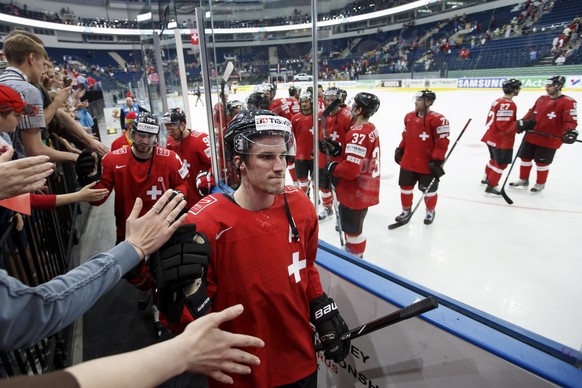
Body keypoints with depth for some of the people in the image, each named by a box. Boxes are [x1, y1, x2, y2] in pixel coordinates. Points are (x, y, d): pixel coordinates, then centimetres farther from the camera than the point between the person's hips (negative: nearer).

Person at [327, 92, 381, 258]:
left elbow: (350, 169, -29)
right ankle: (350, 249, 47)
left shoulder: (358, 134, -26)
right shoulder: (371, 129, 6)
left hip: (355, 193, -10)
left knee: (352, 229, 7)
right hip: (365, 189, 10)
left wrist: (333, 168, -11)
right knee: (352, 225, 27)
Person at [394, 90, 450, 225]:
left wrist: (437, 161, -20)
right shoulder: (409, 117, 5)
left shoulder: (438, 119, -17)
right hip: (408, 162, 6)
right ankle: (406, 211, 35)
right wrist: (400, 150, 17)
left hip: (427, 164, -5)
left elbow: (442, 142, -18)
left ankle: (430, 212, 37)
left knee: (429, 190, 12)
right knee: (405, 187, 14)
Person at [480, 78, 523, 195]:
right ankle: (492, 186, 5)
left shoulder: (498, 101, 9)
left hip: (492, 137, 10)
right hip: (502, 140, -10)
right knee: (501, 163, 0)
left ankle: (486, 178, 41)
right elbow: (504, 125, -27)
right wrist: (520, 125, -25)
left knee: (495, 159, 26)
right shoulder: (508, 104, -21)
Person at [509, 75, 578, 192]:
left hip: (550, 139, -6)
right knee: (525, 158, 12)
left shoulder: (568, 102, -10)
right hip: (532, 136, 6)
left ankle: (540, 184, 22)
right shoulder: (542, 99, 10)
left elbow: (570, 120, -17)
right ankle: (523, 180, 29)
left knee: (542, 162, 3)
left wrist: (570, 132, -32)